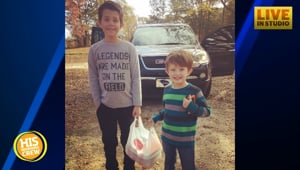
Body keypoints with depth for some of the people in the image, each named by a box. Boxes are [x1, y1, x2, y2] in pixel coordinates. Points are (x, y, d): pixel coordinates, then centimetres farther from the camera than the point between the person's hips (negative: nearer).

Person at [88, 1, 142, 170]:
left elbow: (136, 78, -6)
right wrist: (97, 101, -2)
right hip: (105, 106, 1)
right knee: (109, 142, 16)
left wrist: (137, 104, -8)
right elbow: (93, 78, 2)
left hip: (127, 105, -1)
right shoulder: (95, 49, -3)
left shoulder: (129, 48, -6)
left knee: (129, 142, 14)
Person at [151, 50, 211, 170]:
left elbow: (207, 111, -14)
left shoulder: (194, 91, -16)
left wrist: (191, 107, -28)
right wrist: (156, 117, 2)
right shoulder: (166, 90, 1)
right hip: (167, 136, 5)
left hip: (186, 140, -5)